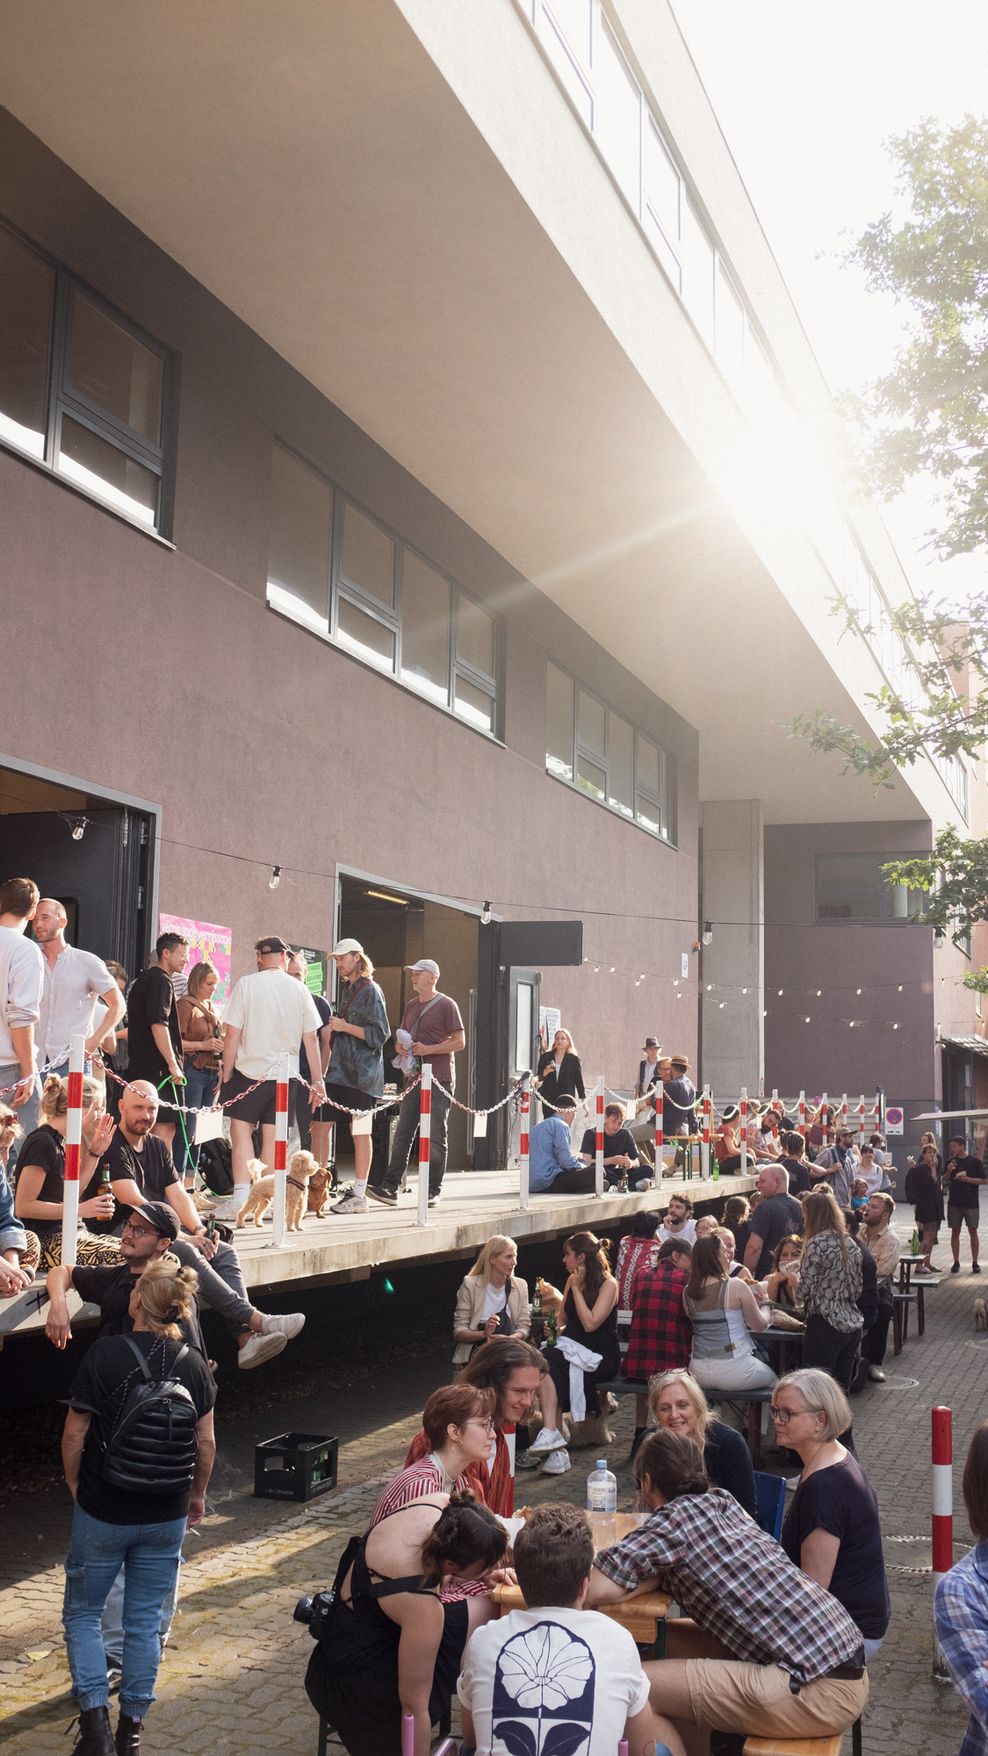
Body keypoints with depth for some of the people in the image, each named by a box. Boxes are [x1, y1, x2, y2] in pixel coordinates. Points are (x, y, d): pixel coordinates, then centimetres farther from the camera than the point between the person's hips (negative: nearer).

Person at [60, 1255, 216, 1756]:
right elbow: (206, 1442, 0)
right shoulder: (193, 1364, -6)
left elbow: (75, 1433, -12)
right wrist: (196, 1494, 17)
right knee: (145, 1621, 15)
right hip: (167, 1516, 3)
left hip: (102, 1512, -3)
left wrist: (74, 1483, 7)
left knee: (82, 1612, 15)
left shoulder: (105, 1353, -16)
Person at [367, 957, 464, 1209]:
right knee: (402, 1134, 0)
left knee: (436, 1137, 0)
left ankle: (433, 1191, 5)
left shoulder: (446, 1005, -3)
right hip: (414, 1076, 6)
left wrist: (428, 1049, -16)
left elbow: (459, 1042, -7)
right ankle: (390, 1187, -2)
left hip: (439, 1079, -6)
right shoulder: (411, 1006, 18)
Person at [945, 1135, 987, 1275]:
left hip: (971, 1202, -3)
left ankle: (975, 1263, 9)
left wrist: (967, 1179, -15)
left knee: (973, 1231, 1)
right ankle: (956, 1262, 11)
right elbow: (944, 1181, 8)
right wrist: (949, 1171, -11)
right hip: (954, 1202, 3)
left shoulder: (975, 1162, -2)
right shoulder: (950, 1162, 6)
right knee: (955, 1232, 4)